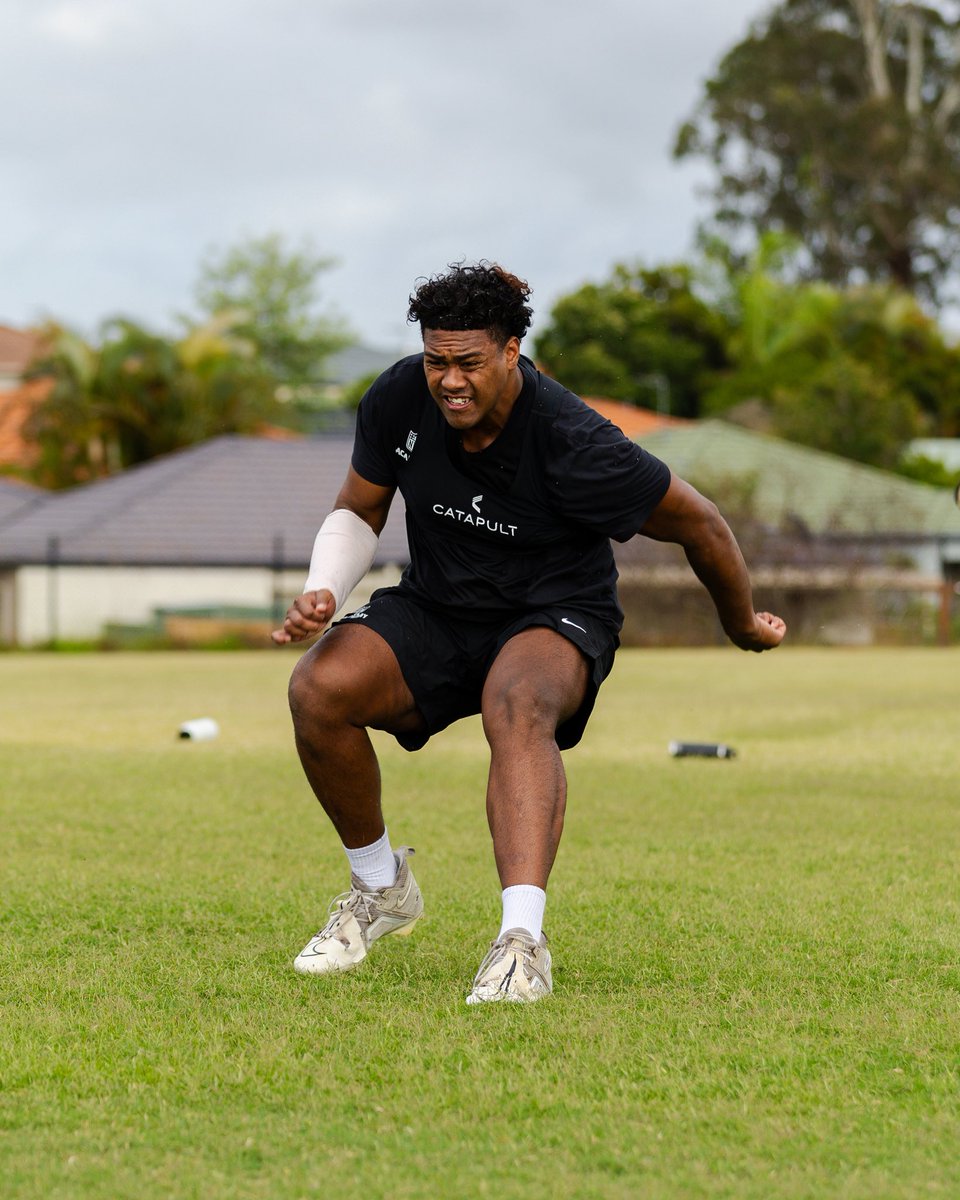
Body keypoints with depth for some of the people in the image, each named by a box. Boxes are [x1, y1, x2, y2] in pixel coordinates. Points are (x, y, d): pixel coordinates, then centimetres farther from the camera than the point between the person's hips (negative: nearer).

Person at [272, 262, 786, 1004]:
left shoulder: (570, 443, -25)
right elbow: (358, 512, 7)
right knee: (318, 687, -23)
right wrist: (324, 593, -14)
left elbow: (699, 525, -12)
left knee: (517, 707, -40)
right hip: (435, 612, 5)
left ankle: (523, 941, -50)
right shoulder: (399, 401, -11)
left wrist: (743, 627, 4)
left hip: (554, 616, -5)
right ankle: (381, 888, 2)